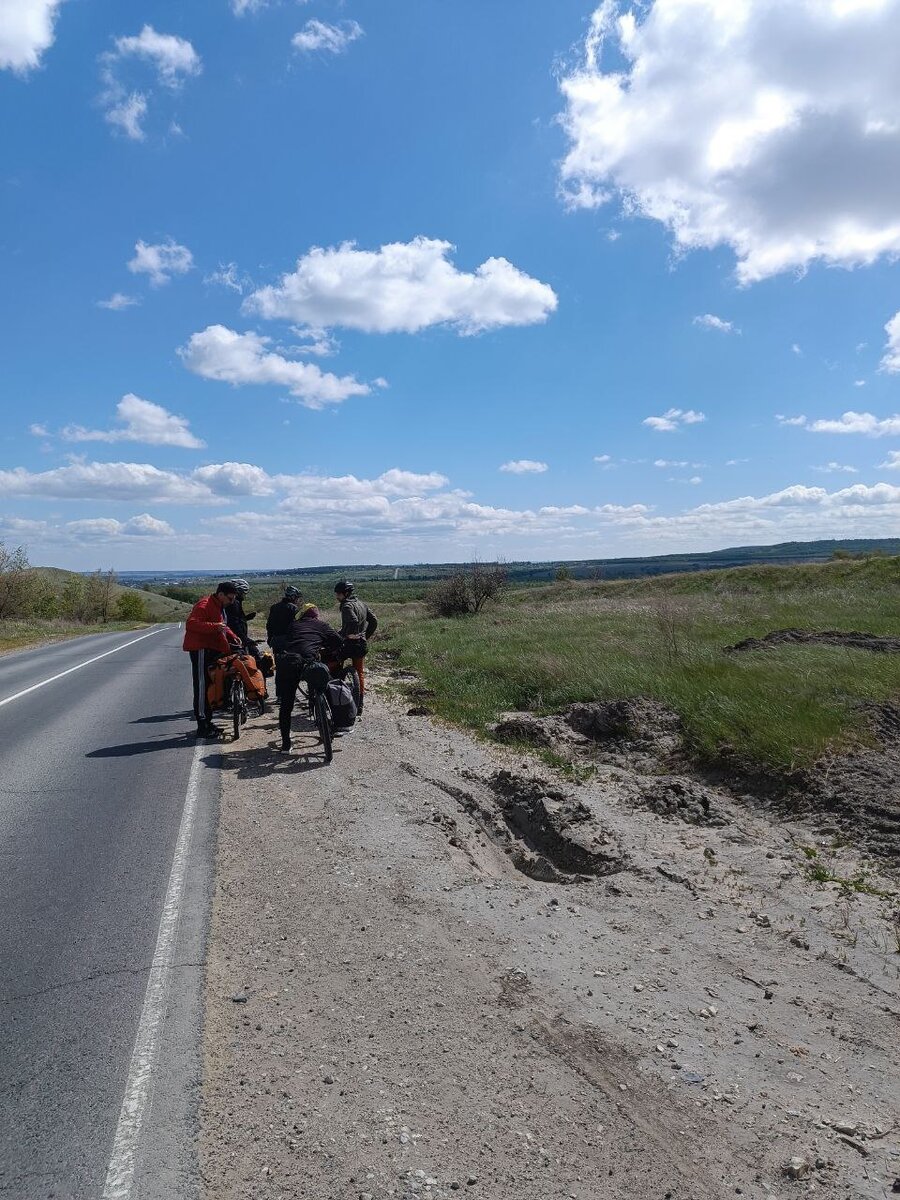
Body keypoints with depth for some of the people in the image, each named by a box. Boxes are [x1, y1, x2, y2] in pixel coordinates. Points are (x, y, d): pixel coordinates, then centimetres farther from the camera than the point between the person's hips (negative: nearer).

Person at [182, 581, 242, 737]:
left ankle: (207, 722, 23)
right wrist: (214, 626, -35)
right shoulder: (204, 605, -15)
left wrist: (233, 636, 12)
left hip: (212, 650, 10)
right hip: (201, 649, -10)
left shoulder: (219, 607, 17)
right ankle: (202, 727, -6)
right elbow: (191, 624, -26)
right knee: (202, 686, -8)